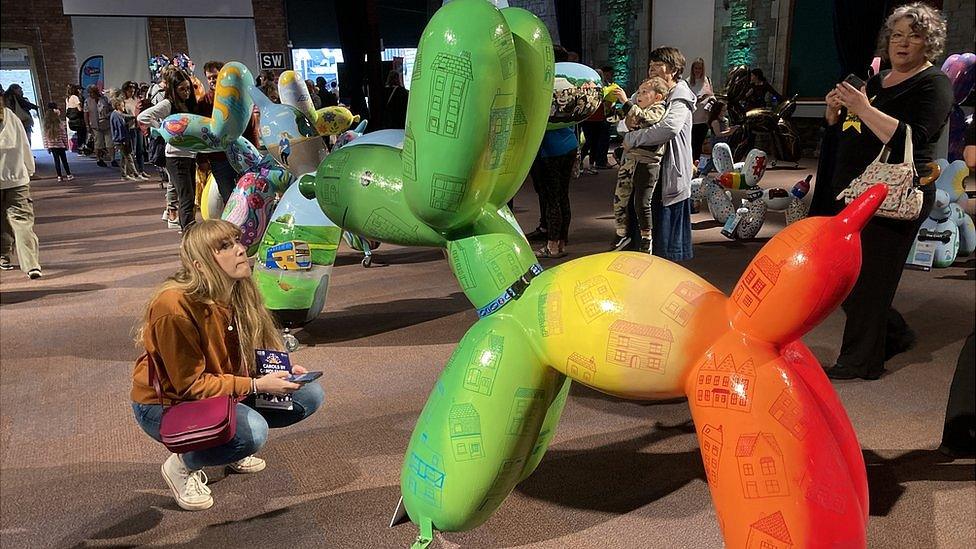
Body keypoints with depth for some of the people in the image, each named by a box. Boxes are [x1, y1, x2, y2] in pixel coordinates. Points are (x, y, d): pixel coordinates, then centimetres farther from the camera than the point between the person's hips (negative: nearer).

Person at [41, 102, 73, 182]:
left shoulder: (45, 123, 1)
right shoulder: (59, 122, -10)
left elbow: (45, 136, 2)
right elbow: (63, 134, -8)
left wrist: (47, 146, 9)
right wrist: (66, 143, 1)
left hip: (51, 145, 3)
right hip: (60, 143, -3)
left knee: (56, 160, 7)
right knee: (64, 159, 6)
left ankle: (59, 176, 8)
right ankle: (68, 175, 10)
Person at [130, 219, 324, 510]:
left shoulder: (240, 293, -7)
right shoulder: (173, 306, -30)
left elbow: (254, 355, 8)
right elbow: (190, 386, -24)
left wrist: (281, 369, -12)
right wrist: (256, 385, -27)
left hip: (223, 393, 8)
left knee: (311, 395, -5)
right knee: (253, 431, -35)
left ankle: (230, 444, 11)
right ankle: (183, 464, -4)